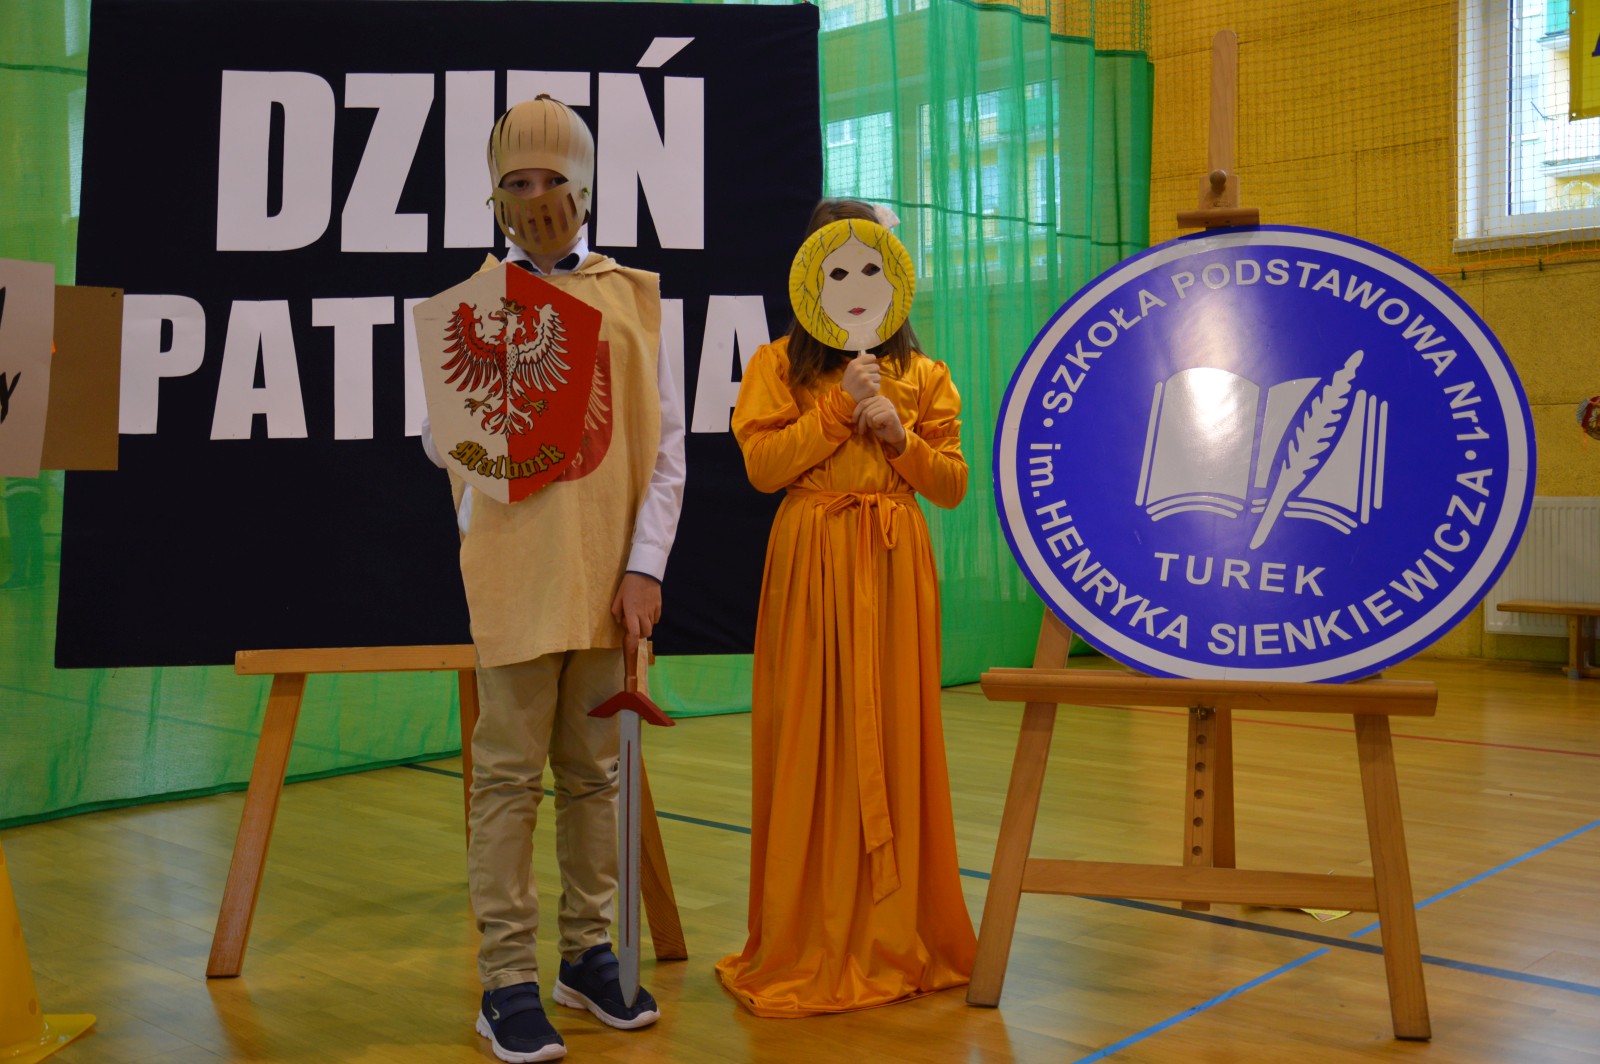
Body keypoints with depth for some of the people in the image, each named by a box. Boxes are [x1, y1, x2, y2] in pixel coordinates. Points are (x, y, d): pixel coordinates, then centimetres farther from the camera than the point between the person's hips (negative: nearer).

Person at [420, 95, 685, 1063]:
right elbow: (439, 445, 7)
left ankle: (588, 952, 22)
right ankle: (507, 982, 7)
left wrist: (646, 564, -5)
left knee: (595, 769, 10)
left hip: (610, 573, 2)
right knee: (510, 775, 1)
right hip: (516, 571, -1)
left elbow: (668, 444, 4)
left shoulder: (633, 295, 6)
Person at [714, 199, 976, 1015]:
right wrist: (840, 408, -10)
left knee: (895, 740, 3)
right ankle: (808, 941, 9)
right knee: (811, 742, -1)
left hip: (895, 567, 2)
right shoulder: (779, 365, 6)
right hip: (811, 564, -2)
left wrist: (898, 433, -7)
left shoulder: (922, 376, 13)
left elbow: (952, 484, 8)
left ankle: (895, 934, 15)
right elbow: (762, 464, -8)